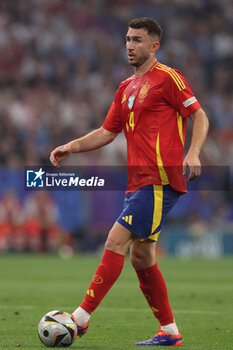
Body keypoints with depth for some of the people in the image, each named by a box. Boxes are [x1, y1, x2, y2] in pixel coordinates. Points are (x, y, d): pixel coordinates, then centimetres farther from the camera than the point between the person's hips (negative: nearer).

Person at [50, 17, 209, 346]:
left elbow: (199, 117, -7)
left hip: (159, 181, -9)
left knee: (116, 242, -14)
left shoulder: (167, 77, -4)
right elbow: (107, 132, 23)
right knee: (141, 257, 8)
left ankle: (80, 318, -14)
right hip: (139, 181, 9)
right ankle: (169, 332, 15)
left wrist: (193, 152, -23)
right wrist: (71, 147, 10)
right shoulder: (126, 88, 20)